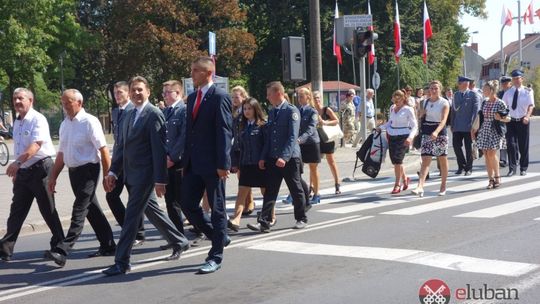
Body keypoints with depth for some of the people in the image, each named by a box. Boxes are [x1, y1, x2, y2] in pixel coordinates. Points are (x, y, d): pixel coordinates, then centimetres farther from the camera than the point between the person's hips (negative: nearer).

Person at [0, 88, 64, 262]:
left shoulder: (38, 120, -12)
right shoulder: (17, 123, 13)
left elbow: (36, 145, -24)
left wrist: (18, 162, -33)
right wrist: (16, 170, 22)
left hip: (40, 168, -7)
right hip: (23, 171, 7)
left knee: (48, 210, 2)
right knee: (17, 211, 7)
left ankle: (59, 244, 15)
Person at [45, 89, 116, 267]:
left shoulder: (89, 122, -12)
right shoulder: (65, 124, 10)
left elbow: (103, 149, -14)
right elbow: (61, 153, 17)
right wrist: (53, 177, 16)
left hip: (88, 170, -8)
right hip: (73, 171, 8)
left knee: (79, 212, -9)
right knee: (91, 209, 14)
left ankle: (62, 251, -13)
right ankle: (108, 246, 24)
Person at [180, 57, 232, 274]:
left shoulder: (219, 97, -10)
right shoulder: (192, 98, 15)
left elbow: (225, 132, -15)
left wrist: (223, 164, -20)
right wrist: (185, 161, 15)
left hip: (212, 164, -8)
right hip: (193, 164, 8)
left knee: (217, 209, 2)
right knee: (188, 205, 7)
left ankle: (216, 257, 10)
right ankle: (219, 237, 26)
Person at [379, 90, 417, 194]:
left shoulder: (408, 109, -7)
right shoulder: (392, 108, 10)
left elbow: (414, 126, -8)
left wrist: (410, 137, -22)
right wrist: (381, 127, 10)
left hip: (403, 137, -6)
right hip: (392, 136, 6)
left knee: (397, 159, -13)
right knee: (394, 160, 7)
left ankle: (397, 184, -2)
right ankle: (405, 178, 30)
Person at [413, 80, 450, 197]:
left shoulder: (444, 103, -6)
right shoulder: (426, 102, 8)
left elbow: (444, 120, -20)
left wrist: (436, 132, -35)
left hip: (440, 132, -3)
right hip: (426, 133, 3)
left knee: (442, 160, 9)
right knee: (425, 160, -7)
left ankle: (443, 185, 23)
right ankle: (420, 187, -17)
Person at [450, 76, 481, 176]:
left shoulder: (473, 94, -2)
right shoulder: (456, 95, 14)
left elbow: (476, 110, -7)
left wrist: (473, 124, -14)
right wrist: (452, 124, 11)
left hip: (468, 126, -5)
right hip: (457, 126, 5)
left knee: (468, 147, 2)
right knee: (456, 145, 0)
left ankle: (468, 168, 13)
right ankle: (461, 167, 16)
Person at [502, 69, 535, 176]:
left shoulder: (528, 91, -1)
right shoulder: (508, 92, 7)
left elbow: (531, 106, -10)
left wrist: (527, 116, -27)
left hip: (523, 121, -1)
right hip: (511, 121, 1)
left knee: (523, 146, 6)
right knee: (511, 144, -6)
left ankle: (523, 168, 18)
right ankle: (512, 168, 0)